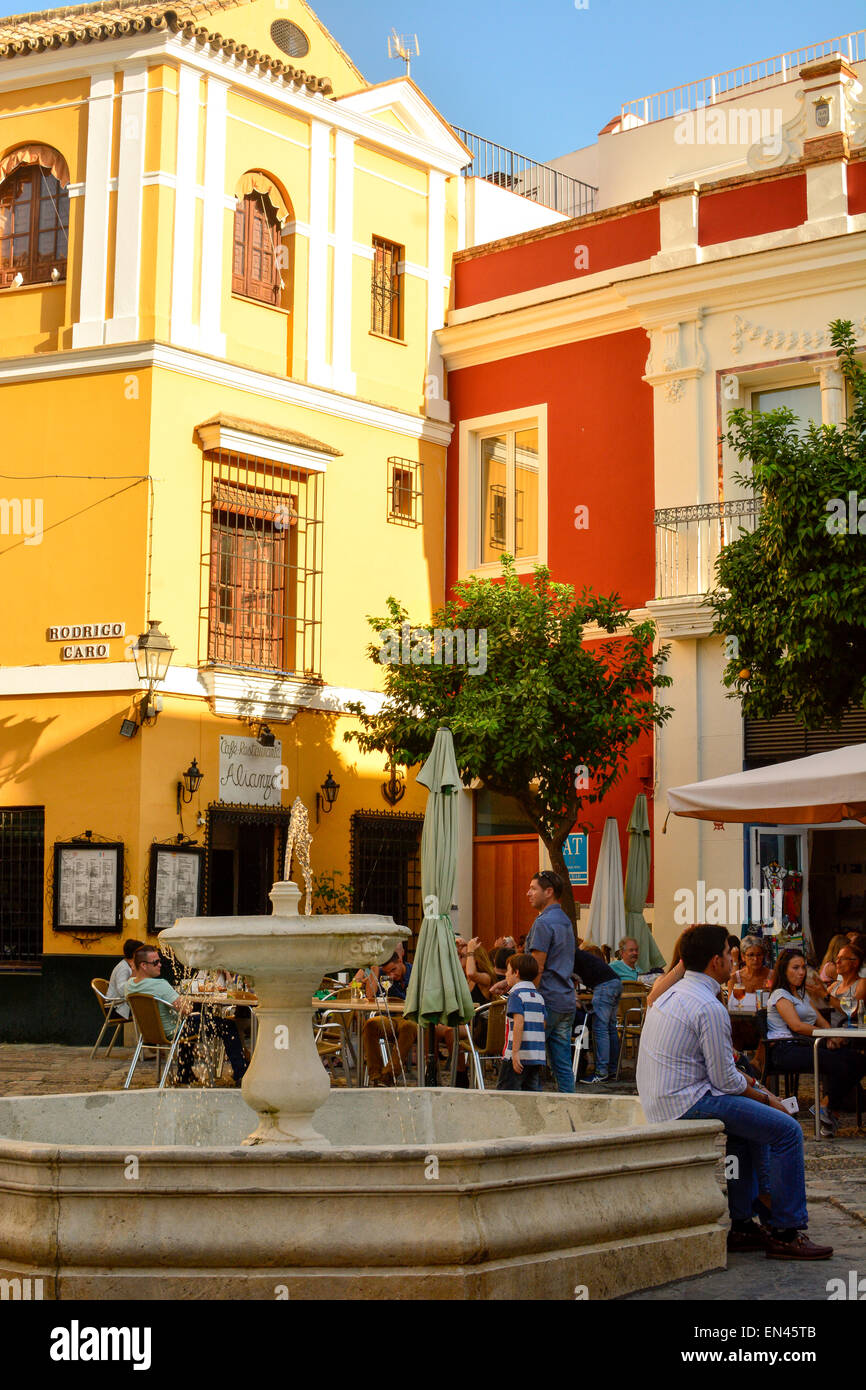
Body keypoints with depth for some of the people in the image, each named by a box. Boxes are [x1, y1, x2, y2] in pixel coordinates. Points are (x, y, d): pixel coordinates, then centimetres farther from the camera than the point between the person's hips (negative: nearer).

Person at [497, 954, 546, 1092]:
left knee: (504, 1091, -2)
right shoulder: (539, 996, 15)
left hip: (521, 1055, -7)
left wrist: (515, 1052, -20)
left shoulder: (516, 994, -8)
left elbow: (519, 1023, -18)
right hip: (538, 1057, 7)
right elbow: (543, 1025, 14)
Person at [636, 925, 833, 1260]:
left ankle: (742, 1224, 26)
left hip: (659, 1101, 11)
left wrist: (740, 1079, 15)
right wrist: (766, 1098, 1)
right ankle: (786, 1232, -3)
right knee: (787, 1130, -9)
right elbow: (724, 1080, -15)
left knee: (750, 1123, 28)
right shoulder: (710, 1008, -18)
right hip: (688, 1103, -11)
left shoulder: (673, 994, 13)